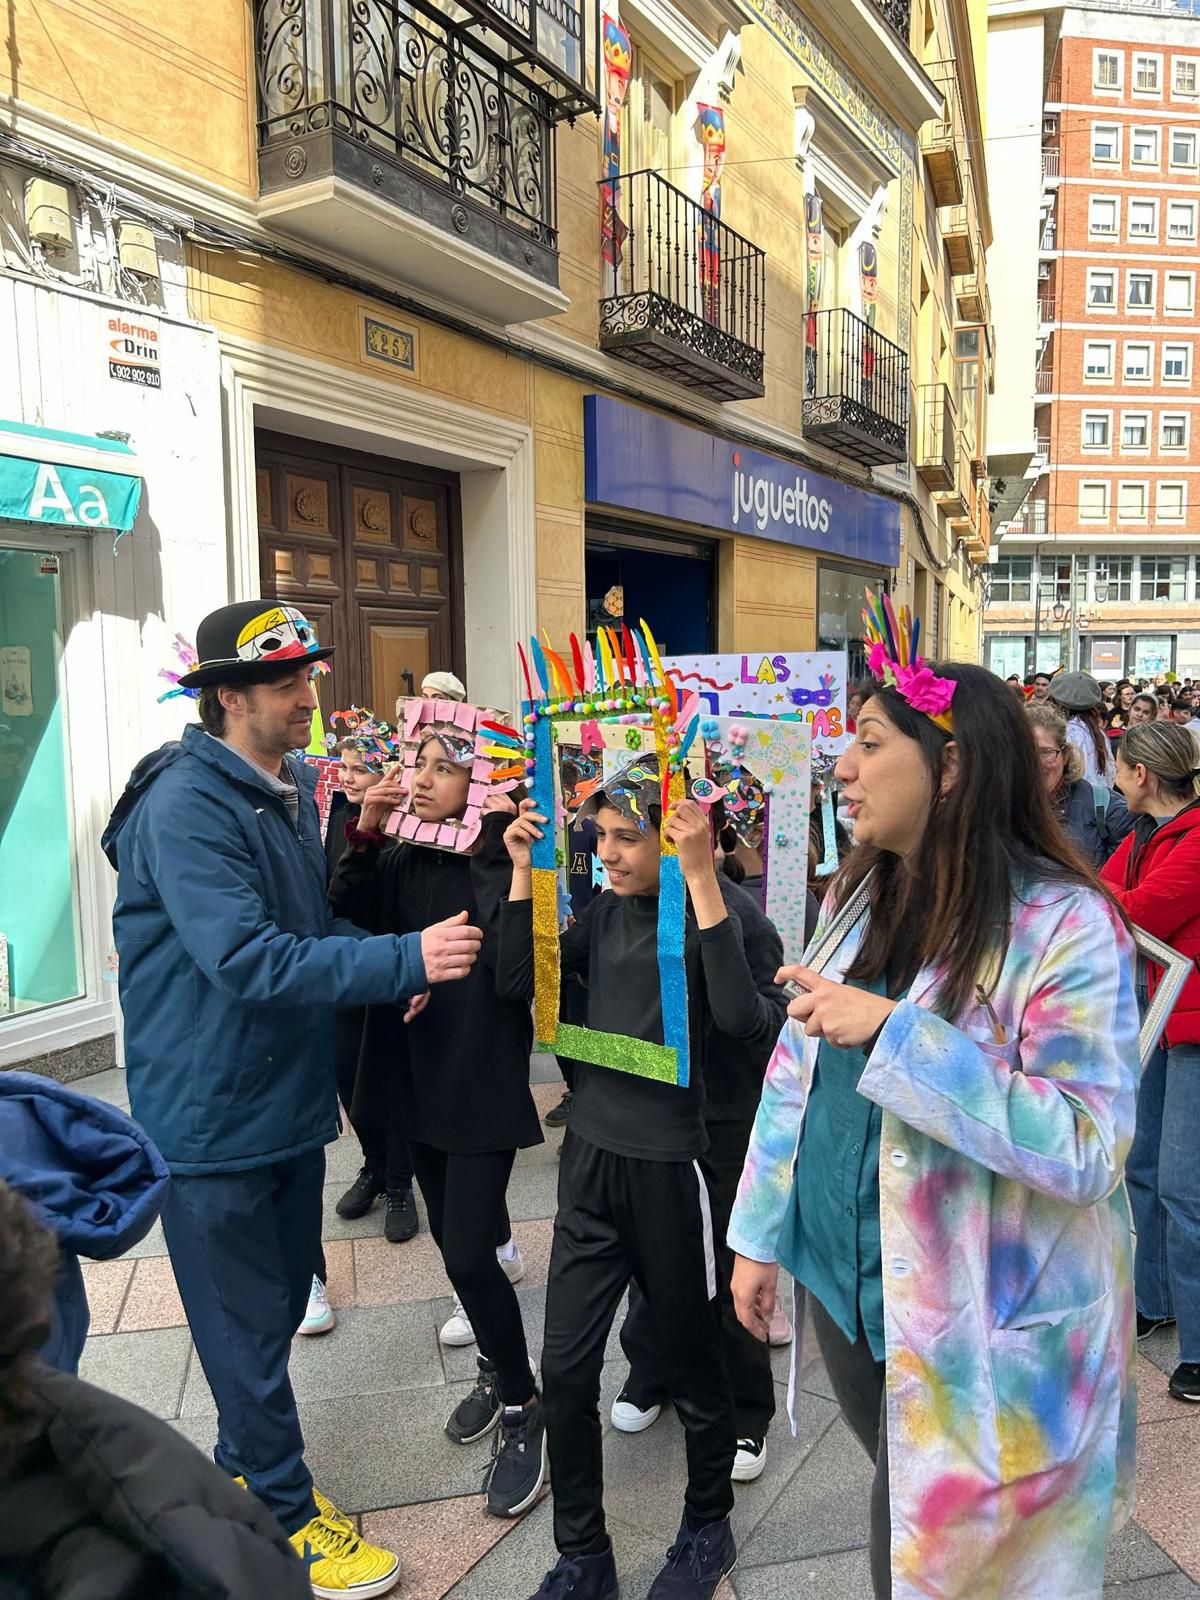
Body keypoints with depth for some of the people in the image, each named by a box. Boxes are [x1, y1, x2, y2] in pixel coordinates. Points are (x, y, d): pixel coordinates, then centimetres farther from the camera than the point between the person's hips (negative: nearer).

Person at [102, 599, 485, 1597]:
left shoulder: (290, 791, 7)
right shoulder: (187, 803, -22)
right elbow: (247, 960, -30)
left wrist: (388, 966, -3)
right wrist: (405, 959, -30)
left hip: (289, 1098, 9)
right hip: (213, 1118, -8)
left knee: (282, 1302, 22)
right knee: (250, 1329, 8)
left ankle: (247, 1468, 45)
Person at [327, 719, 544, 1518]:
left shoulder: (502, 859, -14)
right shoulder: (403, 859, 3)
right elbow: (344, 921, -8)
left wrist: (493, 842, -30)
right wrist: (364, 833, -16)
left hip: (485, 1082, -6)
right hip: (418, 1077, 6)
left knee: (468, 1253, -6)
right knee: (451, 1238, 18)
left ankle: (522, 1407, 18)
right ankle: (498, 1368, 41)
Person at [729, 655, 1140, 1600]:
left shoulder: (1066, 924, -20)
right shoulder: (857, 900, 1)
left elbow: (1087, 1146, -26)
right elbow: (796, 1071, 7)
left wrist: (893, 1032, -31)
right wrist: (759, 1236, 9)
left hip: (983, 1327, -5)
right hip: (841, 1280, 6)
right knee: (900, 1512, 24)